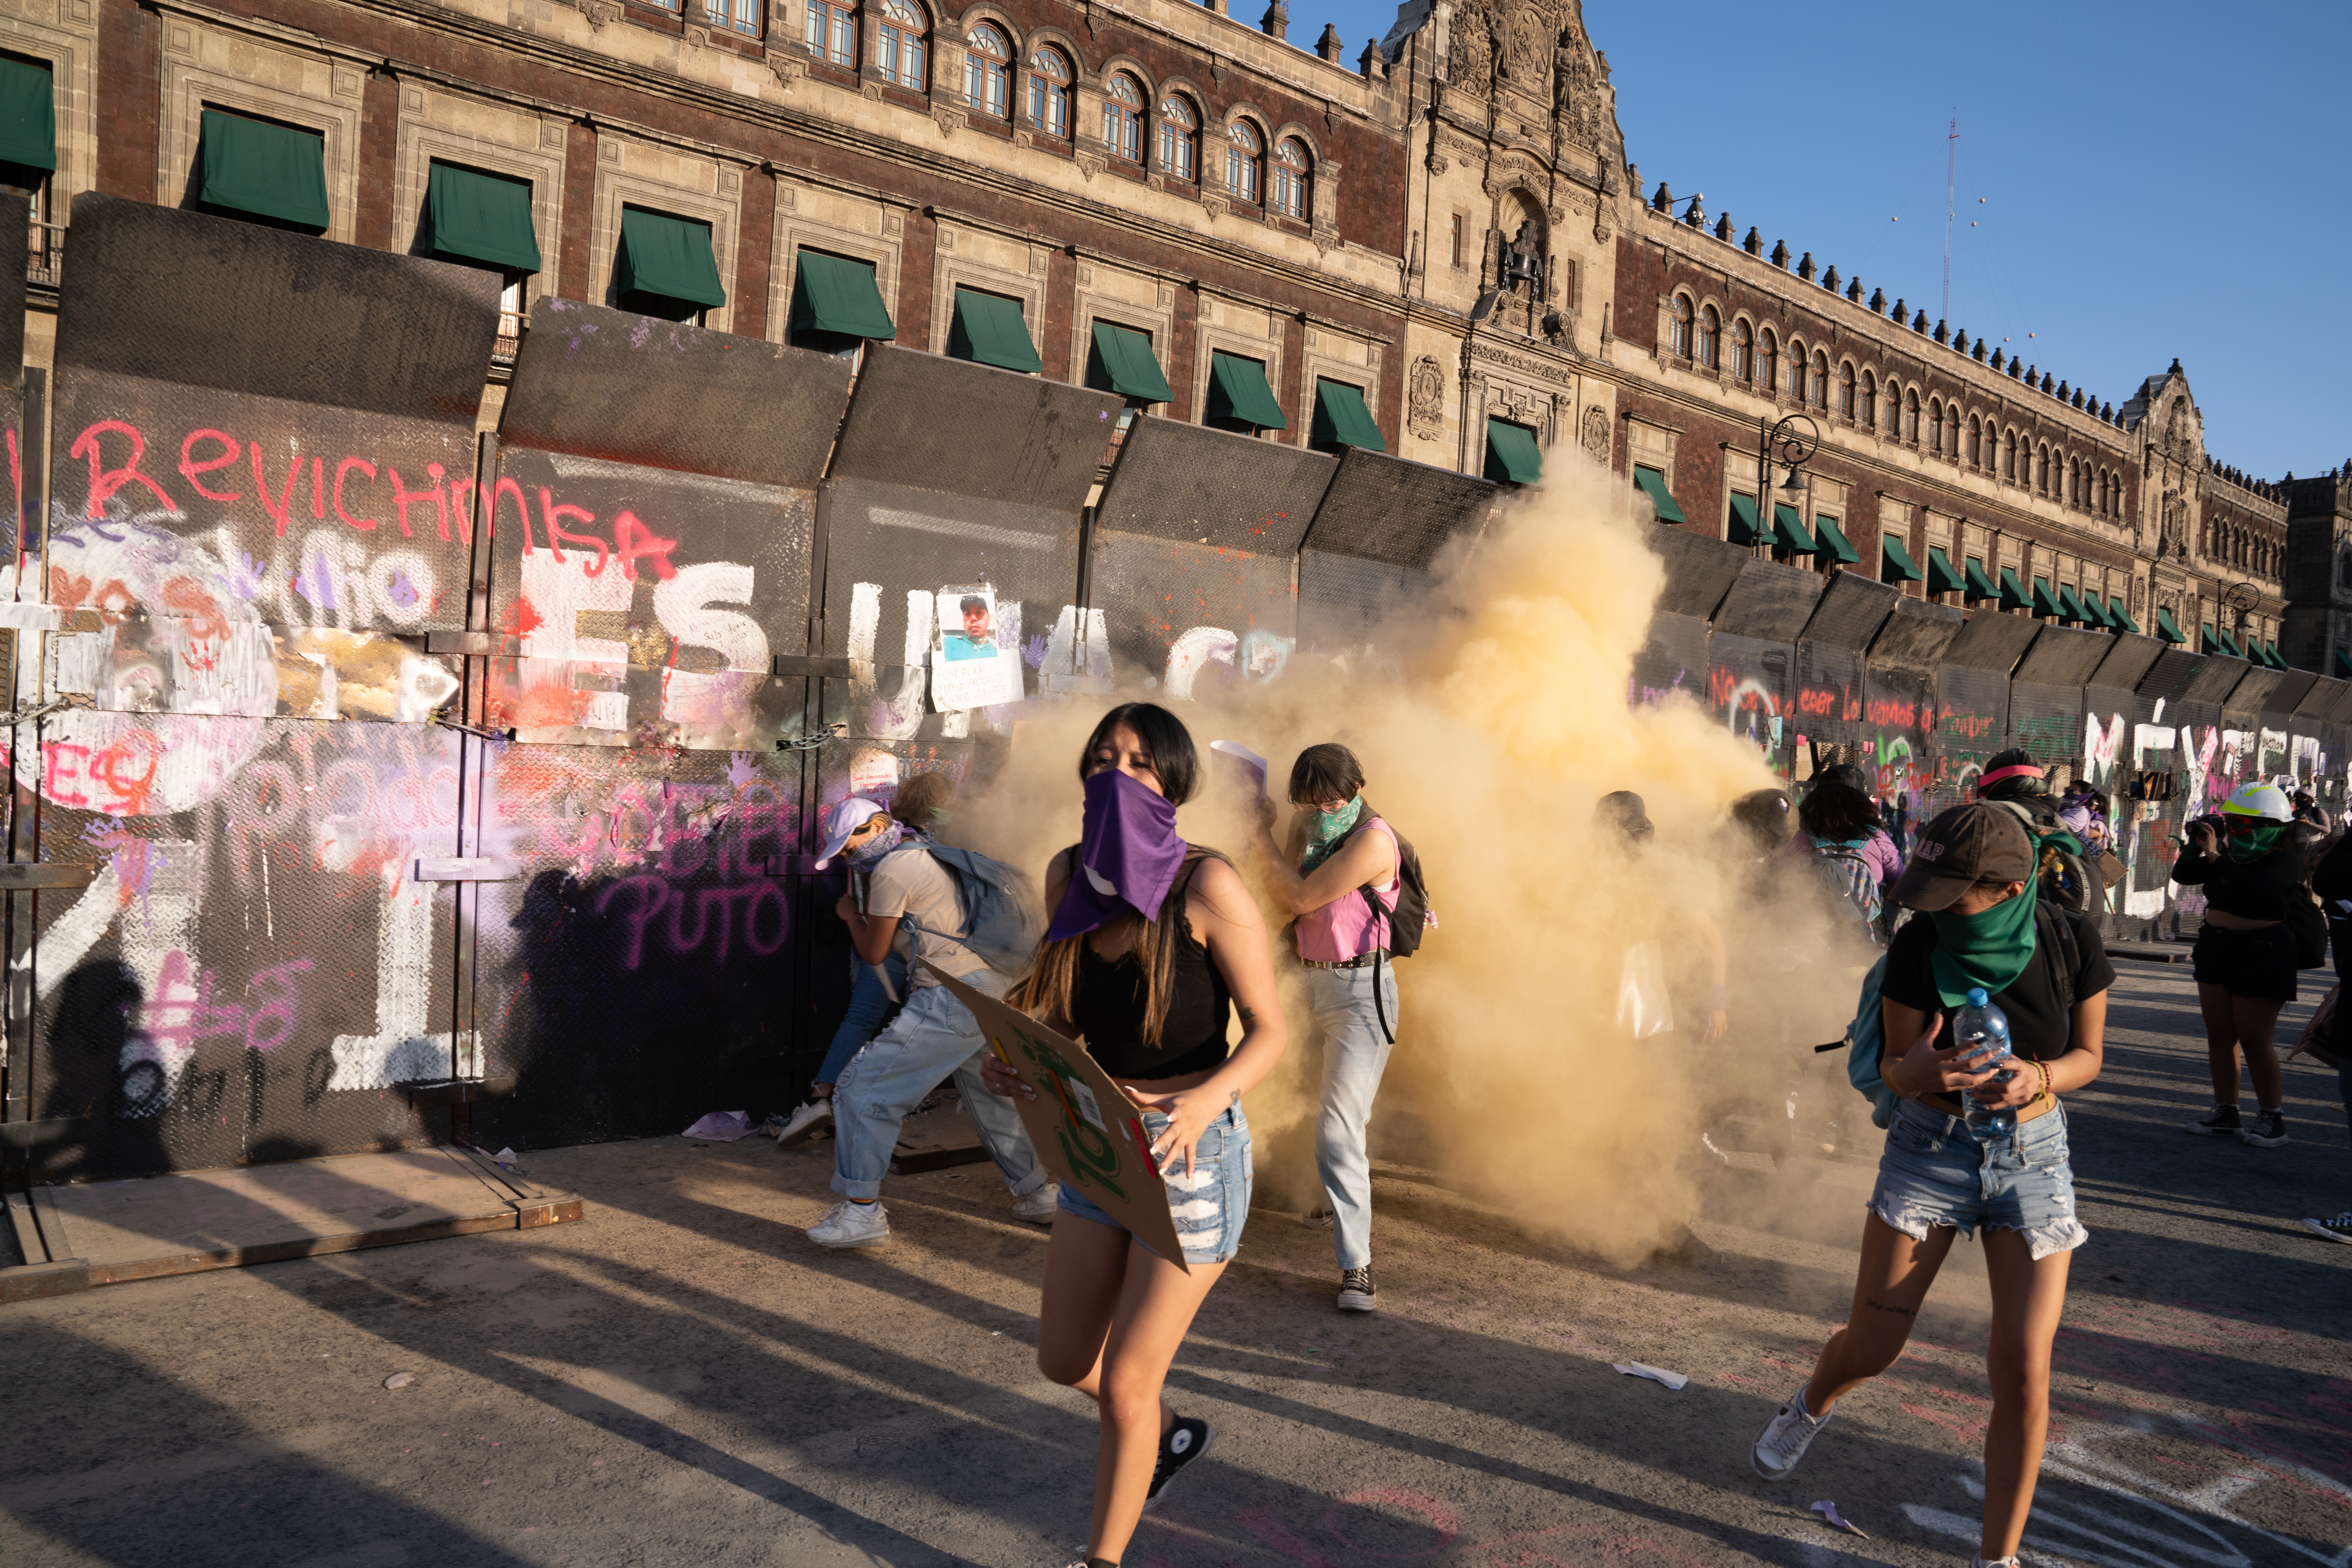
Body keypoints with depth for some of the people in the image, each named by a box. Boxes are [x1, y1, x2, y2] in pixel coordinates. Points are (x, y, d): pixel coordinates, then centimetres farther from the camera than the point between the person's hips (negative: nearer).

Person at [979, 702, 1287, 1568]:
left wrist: (1204, 1101, -33)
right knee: (1063, 1357, 18)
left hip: (1193, 1152, -6)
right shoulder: (1070, 875, -2)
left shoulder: (1207, 886, -18)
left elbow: (1270, 1032, -15)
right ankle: (1171, 1433, 50)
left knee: (1123, 1385, 1)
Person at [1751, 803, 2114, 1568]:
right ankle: (1810, 1407, 42)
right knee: (1871, 1347, 5)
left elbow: (2088, 1055, -1)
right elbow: (1897, 1070, -11)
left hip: (2033, 1158, 1)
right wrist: (1921, 1070, -36)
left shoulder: (2071, 940, -13)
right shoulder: (1918, 947, -17)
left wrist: (2036, 1078, -24)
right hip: (1928, 1151, -1)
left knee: (2023, 1371, -6)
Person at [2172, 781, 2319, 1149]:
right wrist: (2195, 845, -6)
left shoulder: (2287, 857, -12)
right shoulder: (2232, 851, 6)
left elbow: (2258, 890, -30)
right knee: (2219, 1035, 9)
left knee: (2254, 1039, -4)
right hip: (2216, 947, 7)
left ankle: (2272, 1118, 8)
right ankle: (2226, 1113, 17)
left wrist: (2215, 855, -29)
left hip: (2261, 953, -7)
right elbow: (2182, 876, 10)